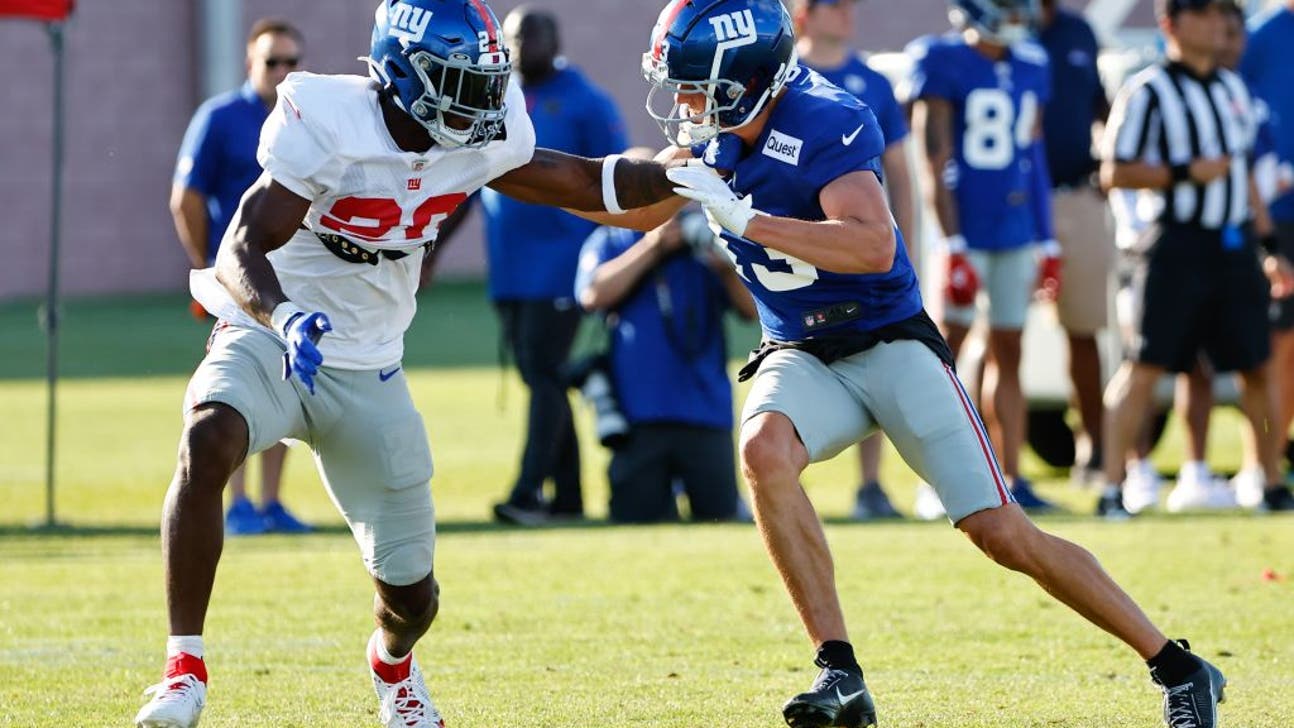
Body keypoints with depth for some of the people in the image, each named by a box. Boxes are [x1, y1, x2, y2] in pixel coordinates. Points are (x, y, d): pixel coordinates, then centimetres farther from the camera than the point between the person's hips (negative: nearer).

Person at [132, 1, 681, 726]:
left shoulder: (474, 142, -6)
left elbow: (587, 183, 9)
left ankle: (393, 664, 47)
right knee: (207, 446, -38)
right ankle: (186, 670, -31)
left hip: (367, 374, 5)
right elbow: (241, 253, -29)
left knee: (411, 592, 7)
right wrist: (284, 315, -49)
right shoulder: (330, 127, -24)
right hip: (269, 342, -5)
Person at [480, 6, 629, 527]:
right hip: (508, 268, 6)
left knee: (543, 374, -13)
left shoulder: (584, 104, -4)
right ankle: (567, 496, 14)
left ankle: (528, 492, -18)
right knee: (539, 379, 9)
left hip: (558, 263, -6)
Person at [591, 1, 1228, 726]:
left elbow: (874, 246, -35)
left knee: (1004, 534, -9)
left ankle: (1179, 670, 5)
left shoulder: (824, 123, -21)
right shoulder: (709, 128, 0)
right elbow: (639, 210, 19)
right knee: (763, 450, -30)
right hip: (803, 358, 5)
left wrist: (743, 218, -37)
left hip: (891, 343, -5)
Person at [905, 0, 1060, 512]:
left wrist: (1047, 241, 15)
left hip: (1017, 233, 6)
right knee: (948, 349, -3)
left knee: (1008, 354, 8)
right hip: (966, 229, -6)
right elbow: (935, 162, -11)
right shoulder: (943, 63, -8)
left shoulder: (1029, 67, 11)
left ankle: (1012, 479, 11)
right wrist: (953, 245, -16)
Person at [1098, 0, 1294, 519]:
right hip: (1179, 244, -6)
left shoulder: (1233, 89, 16)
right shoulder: (1149, 91, -5)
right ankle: (1112, 489, -7)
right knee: (1147, 364, -9)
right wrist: (1185, 172, -16)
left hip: (1236, 246, 6)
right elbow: (1115, 172, -8)